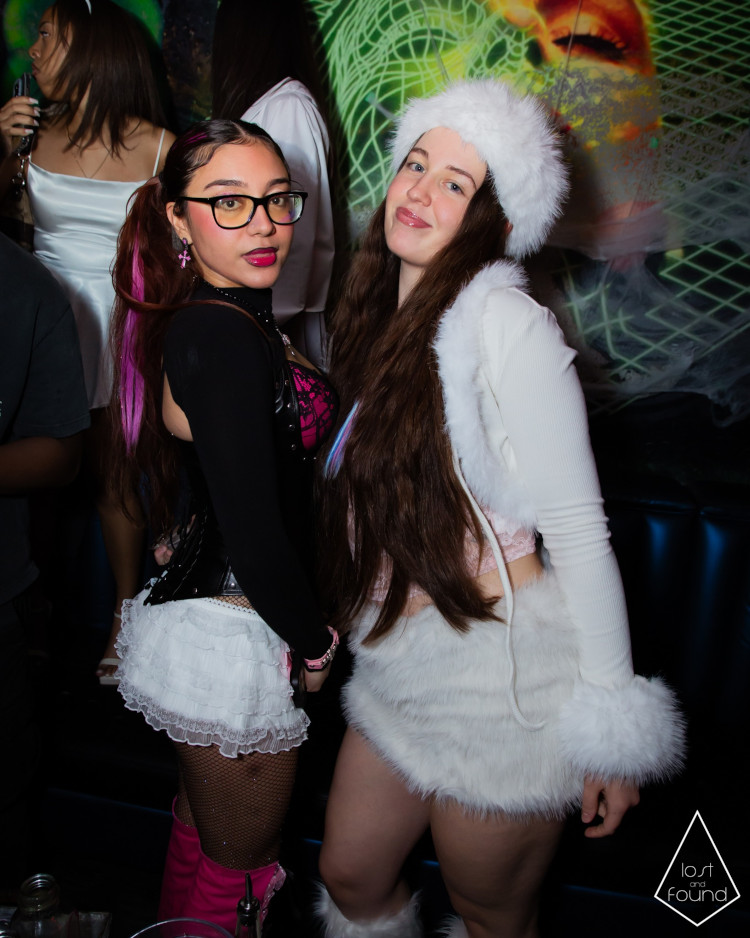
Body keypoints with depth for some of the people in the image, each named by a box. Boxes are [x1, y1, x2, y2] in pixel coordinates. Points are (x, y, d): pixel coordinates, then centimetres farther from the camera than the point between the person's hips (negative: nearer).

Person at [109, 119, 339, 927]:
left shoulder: (202, 318, 7)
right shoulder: (223, 337, -24)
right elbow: (256, 535, -27)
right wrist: (315, 644, -11)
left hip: (193, 612, 9)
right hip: (235, 643, -9)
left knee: (200, 834, 29)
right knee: (235, 867, 14)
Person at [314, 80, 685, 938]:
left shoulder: (504, 323, -16)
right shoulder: (379, 323, 7)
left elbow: (577, 527, -16)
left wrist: (612, 723, -13)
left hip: (500, 679, -7)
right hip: (394, 675, 7)